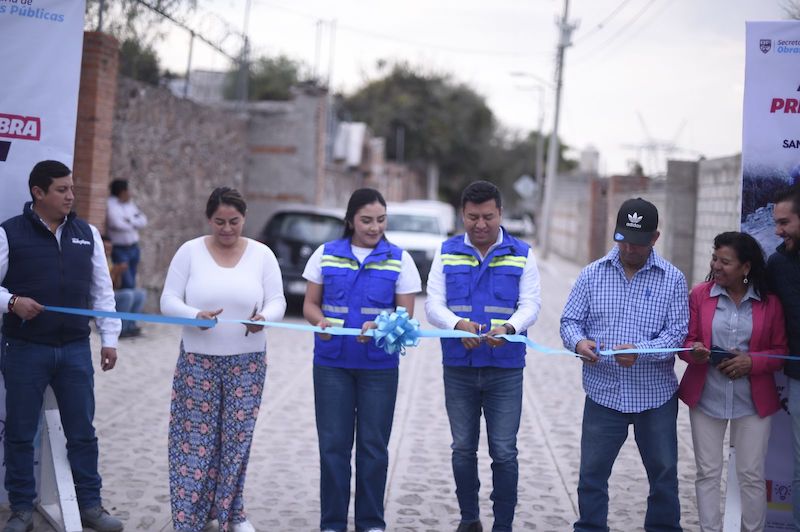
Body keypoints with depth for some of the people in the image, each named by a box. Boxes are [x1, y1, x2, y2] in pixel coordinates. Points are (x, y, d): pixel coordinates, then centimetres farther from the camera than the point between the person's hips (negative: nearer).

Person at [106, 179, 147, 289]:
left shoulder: (130, 203, 13)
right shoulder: (110, 205, -10)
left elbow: (143, 221, 6)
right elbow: (117, 224, -22)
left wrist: (130, 221, -12)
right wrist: (134, 223, -3)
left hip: (133, 248, 7)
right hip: (120, 250, -7)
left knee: (131, 283, 9)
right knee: (127, 284, -15)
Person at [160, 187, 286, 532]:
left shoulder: (262, 255, 1)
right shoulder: (190, 252, -2)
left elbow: (277, 302, 0)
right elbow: (169, 301, -4)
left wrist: (264, 317, -24)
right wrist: (195, 316, -24)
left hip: (247, 361, 1)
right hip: (198, 360, -1)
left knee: (237, 438, 5)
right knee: (195, 438, -2)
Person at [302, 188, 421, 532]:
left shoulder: (399, 259, 1)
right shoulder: (326, 255, 3)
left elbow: (405, 315, -1)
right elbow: (310, 304, 6)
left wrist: (380, 327, -22)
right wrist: (322, 322, -16)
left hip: (379, 365, 0)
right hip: (331, 364, 0)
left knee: (373, 445, 6)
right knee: (333, 443, 3)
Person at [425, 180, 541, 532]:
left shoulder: (521, 255, 4)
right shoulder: (447, 253, 5)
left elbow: (531, 304, -4)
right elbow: (434, 304, -2)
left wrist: (509, 327, -26)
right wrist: (458, 324, -23)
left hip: (505, 369, -1)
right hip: (458, 368, 2)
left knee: (504, 453, 0)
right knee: (463, 449, 11)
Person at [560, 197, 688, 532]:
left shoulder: (672, 279, -2)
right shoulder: (592, 274, 2)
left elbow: (676, 334, -9)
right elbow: (570, 320, 3)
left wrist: (639, 351, -26)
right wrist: (579, 342, -20)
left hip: (656, 394, 0)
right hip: (604, 392, 1)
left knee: (663, 472, 11)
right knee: (592, 472, 6)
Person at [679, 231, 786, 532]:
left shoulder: (770, 303, -3)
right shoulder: (700, 295, -3)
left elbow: (780, 352, 2)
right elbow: (685, 341, 2)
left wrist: (751, 363, -15)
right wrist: (694, 351, -21)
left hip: (752, 402, 0)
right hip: (705, 398, 1)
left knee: (752, 475, 5)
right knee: (708, 473, 6)